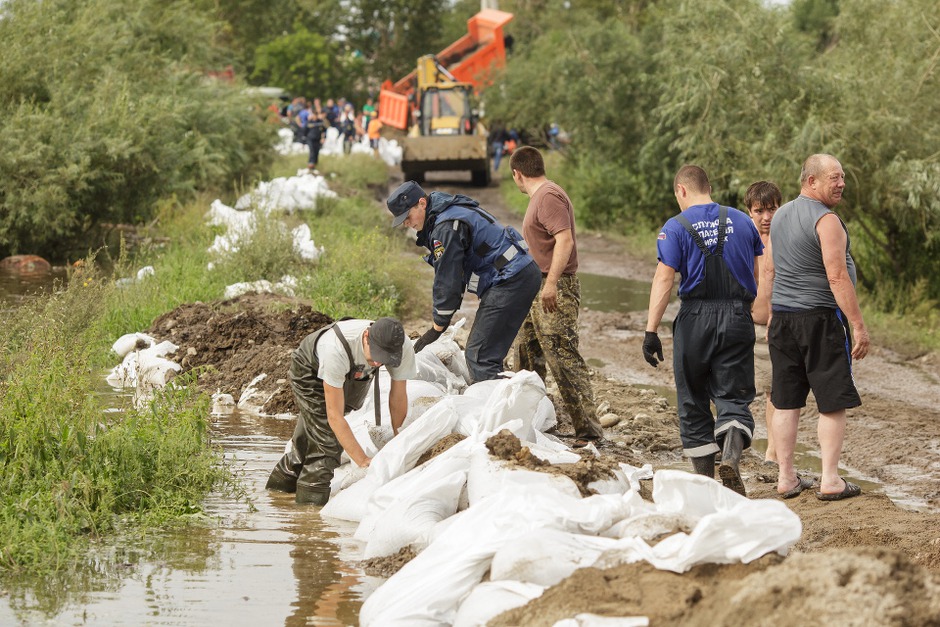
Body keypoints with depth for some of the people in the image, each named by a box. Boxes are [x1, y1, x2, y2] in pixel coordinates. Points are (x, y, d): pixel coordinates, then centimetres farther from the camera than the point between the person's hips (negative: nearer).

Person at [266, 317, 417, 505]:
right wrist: (363, 460, -43)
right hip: (310, 371, -5)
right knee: (326, 439, -17)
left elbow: (398, 397, -15)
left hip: (355, 374, 5)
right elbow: (334, 416, -42)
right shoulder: (336, 350, -48)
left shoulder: (404, 349, -34)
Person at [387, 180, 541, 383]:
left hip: (511, 281, -11)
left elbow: (446, 280, -14)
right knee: (489, 354, 13)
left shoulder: (447, 227, -16)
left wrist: (437, 328, -5)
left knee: (479, 355, -14)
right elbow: (454, 274, 22)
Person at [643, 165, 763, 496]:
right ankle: (731, 456, -24)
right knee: (734, 397, 4)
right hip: (737, 318, 2)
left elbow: (663, 280, -11)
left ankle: (704, 477, 13)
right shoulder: (741, 221, 7)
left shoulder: (676, 227, -4)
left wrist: (651, 331, -12)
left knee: (694, 401, 11)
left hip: (696, 319, -2)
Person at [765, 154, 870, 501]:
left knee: (786, 402, 9)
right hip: (821, 316, -7)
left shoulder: (780, 215, 12)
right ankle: (830, 481, -3)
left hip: (783, 317, 8)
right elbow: (837, 277, -20)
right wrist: (859, 325, -18)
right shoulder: (826, 220, -14)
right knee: (833, 403, -1)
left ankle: (786, 478, 12)